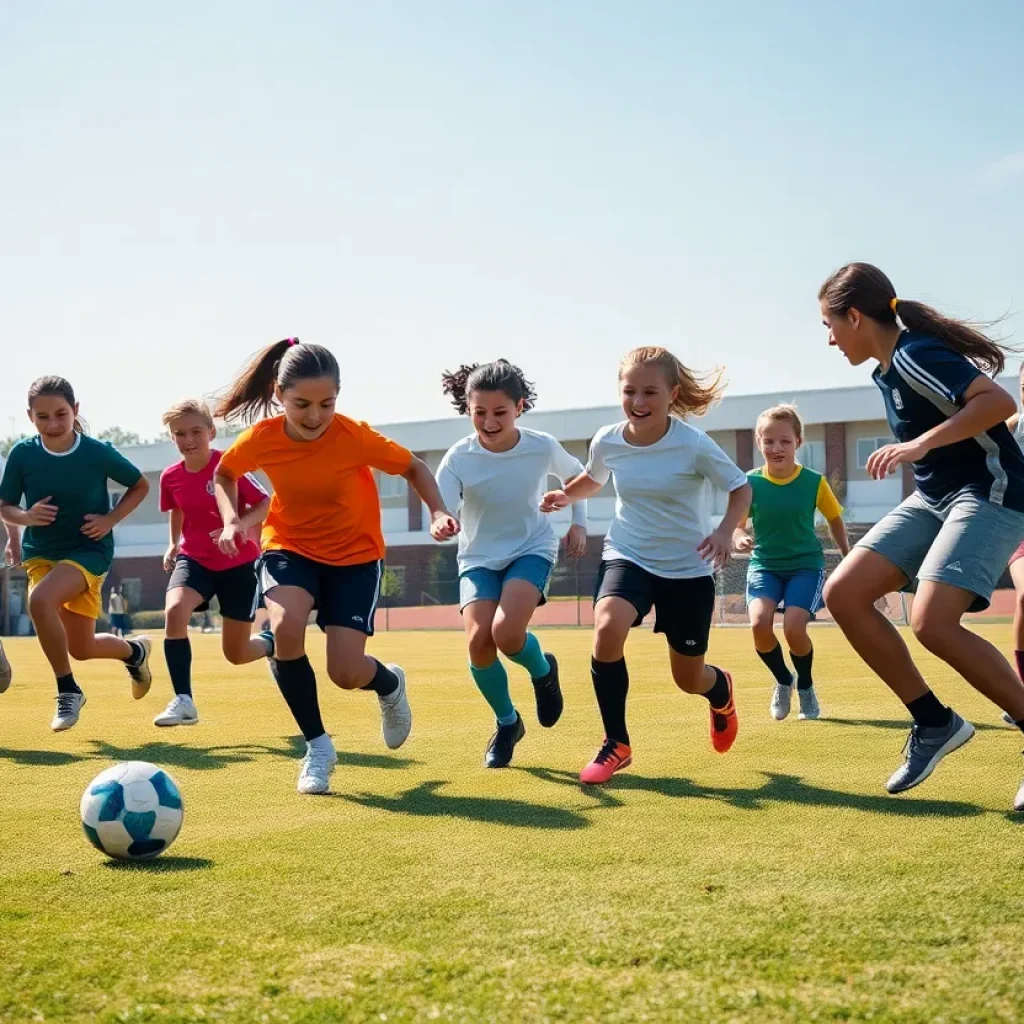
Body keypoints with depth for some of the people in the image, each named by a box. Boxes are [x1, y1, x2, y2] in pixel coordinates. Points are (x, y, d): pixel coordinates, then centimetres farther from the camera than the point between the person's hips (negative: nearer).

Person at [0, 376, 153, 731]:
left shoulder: (98, 452, -13)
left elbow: (140, 486, 3)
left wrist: (111, 518, -10)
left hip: (88, 549, -4)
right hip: (40, 552, 4)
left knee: (40, 600, -32)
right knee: (81, 649, 0)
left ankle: (68, 691, -13)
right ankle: (135, 651, 35)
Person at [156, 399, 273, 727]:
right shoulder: (170, 477, -4)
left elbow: (266, 503, -14)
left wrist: (241, 524, -31)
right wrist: (174, 544, 6)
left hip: (238, 562, -3)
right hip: (195, 559, 3)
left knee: (236, 654, 3)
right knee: (174, 611, -30)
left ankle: (273, 644, 41)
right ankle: (184, 701, -21)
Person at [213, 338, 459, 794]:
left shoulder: (355, 436, -23)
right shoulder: (261, 438, -16)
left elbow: (413, 467, -7)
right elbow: (224, 474, 6)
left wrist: (438, 509, -23)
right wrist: (231, 519, -11)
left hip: (354, 555, -1)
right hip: (289, 547, 2)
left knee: (347, 673, -13)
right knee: (286, 627, -30)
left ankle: (390, 684, 30)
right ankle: (317, 746, -8)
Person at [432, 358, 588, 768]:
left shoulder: (542, 447, -13)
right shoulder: (459, 457, -15)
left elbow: (578, 476, 8)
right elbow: (443, 511, -21)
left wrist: (579, 523, 0)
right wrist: (440, 525, -44)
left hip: (532, 550, -1)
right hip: (479, 558, 1)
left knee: (507, 633, -27)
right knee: (478, 641, -19)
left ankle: (543, 671, 11)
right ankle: (506, 722, 10)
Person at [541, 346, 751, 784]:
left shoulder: (694, 444, -20)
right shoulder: (607, 441, -9)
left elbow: (741, 488, -7)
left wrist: (725, 530, -25)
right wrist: (565, 495, -4)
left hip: (688, 568, -2)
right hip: (628, 556, 2)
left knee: (689, 678, 9)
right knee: (607, 629, -30)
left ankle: (721, 691, 51)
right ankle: (616, 744, -12)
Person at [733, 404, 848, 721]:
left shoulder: (814, 482, -10)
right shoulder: (751, 482, -9)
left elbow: (834, 519, 6)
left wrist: (848, 559, 10)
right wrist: (739, 538, -27)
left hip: (805, 565, -1)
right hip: (764, 565, 1)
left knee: (793, 627, -22)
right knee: (759, 623, -24)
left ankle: (805, 686, 11)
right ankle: (783, 680, 8)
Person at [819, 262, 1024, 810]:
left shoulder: (915, 355, -18)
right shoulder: (888, 369, 12)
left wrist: (920, 444, -33)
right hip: (934, 498, 10)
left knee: (932, 623, -26)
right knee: (843, 593, -4)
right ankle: (934, 722, 3)